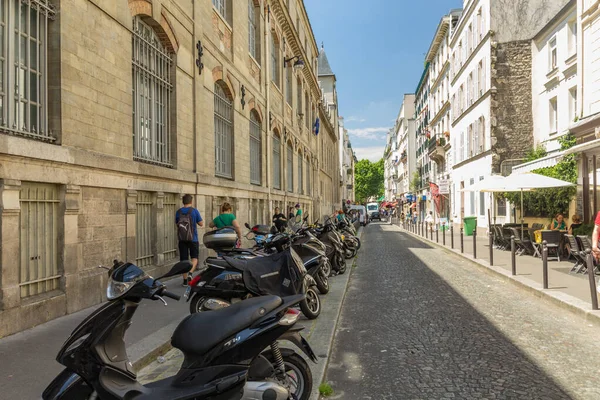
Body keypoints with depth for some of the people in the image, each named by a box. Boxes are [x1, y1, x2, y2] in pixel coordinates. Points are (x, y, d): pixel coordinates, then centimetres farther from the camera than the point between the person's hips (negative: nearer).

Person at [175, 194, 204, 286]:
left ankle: (185, 279, 10)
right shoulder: (194, 211, -8)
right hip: (193, 239, -2)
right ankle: (190, 273, -12)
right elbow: (201, 224, -2)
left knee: (183, 259, 8)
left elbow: (177, 225, 14)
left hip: (182, 239, 3)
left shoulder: (178, 212, 2)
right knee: (194, 257, 12)